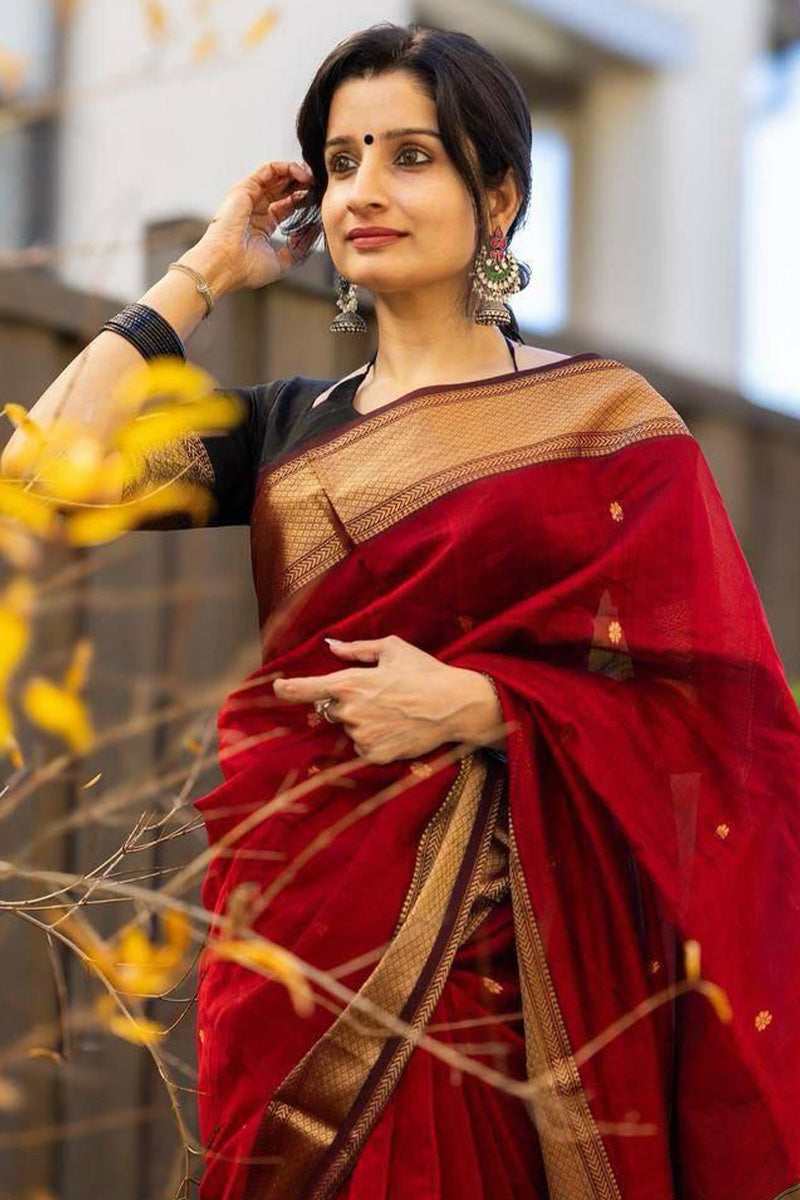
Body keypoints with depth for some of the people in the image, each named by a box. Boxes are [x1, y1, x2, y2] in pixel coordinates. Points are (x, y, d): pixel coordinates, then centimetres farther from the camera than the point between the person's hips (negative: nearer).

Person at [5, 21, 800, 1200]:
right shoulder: (288, 426, 12)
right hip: (307, 922, 3)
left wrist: (479, 705, -16)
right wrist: (209, 269, 5)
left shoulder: (605, 419, 1)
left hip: (517, 937, -3)